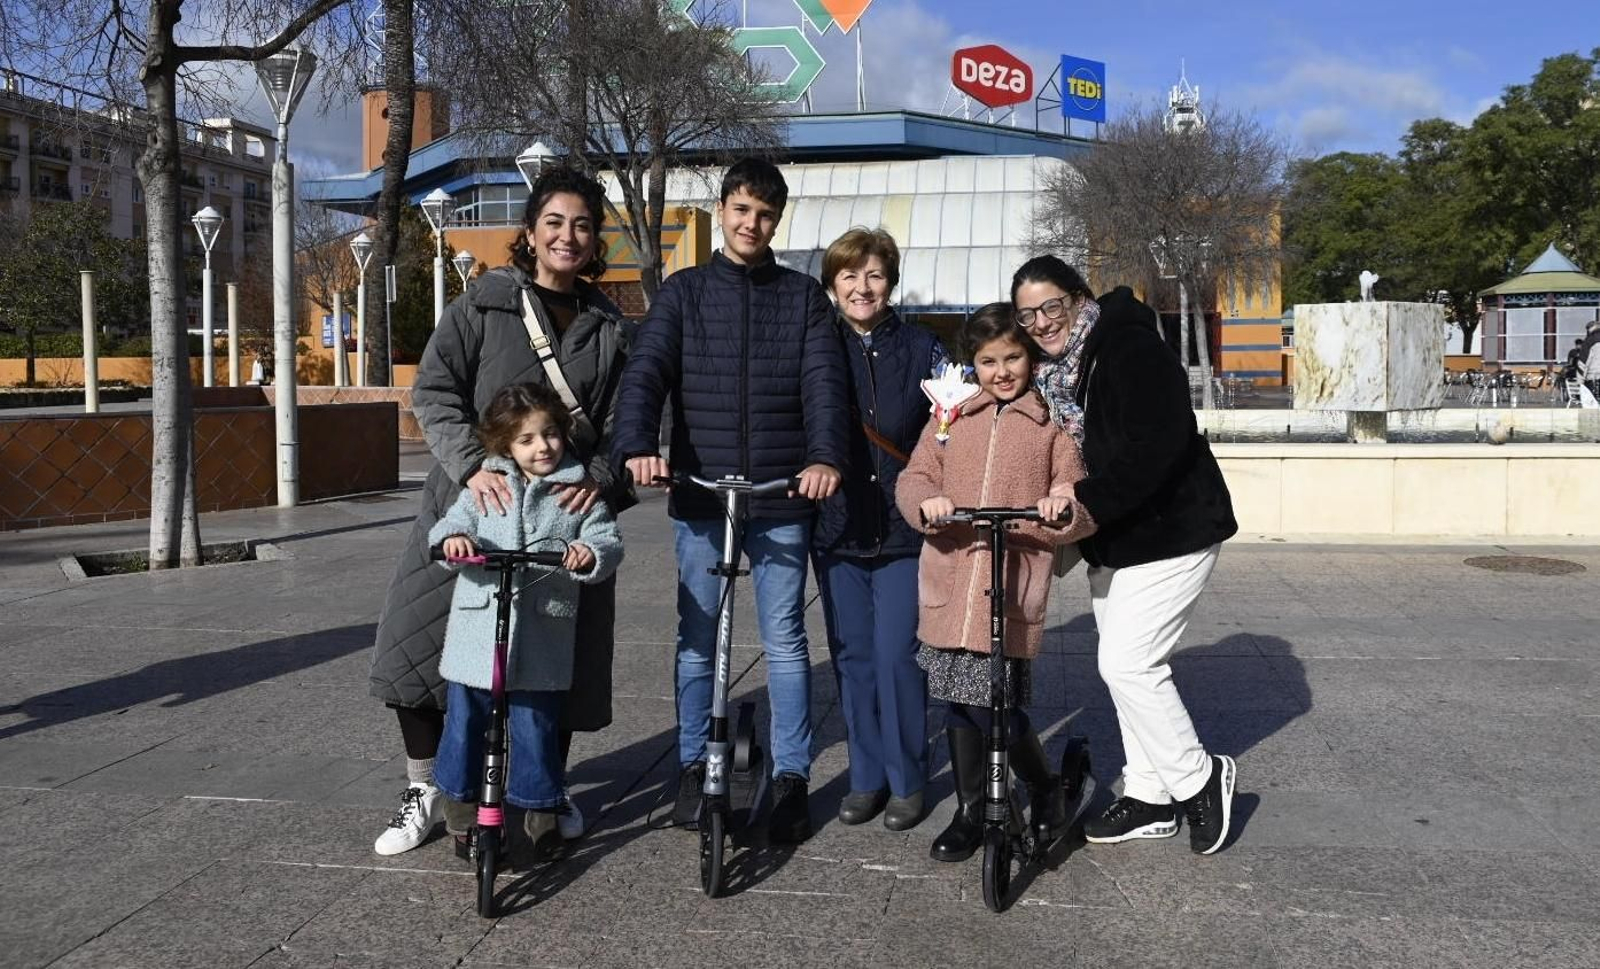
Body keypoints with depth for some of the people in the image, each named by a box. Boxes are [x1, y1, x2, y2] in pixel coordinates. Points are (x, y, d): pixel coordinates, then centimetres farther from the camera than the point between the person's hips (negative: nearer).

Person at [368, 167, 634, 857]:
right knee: (416, 645, -3)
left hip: (565, 511, 2)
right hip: (471, 504, -2)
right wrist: (473, 466, -22)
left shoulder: (609, 327, 10)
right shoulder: (481, 306, 2)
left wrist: (601, 477, -16)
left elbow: (622, 420, 4)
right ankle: (425, 793, 17)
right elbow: (433, 393, -7)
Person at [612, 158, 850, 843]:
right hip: (699, 497, 1)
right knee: (696, 639, 10)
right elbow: (645, 372, -6)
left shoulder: (803, 297, 7)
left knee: (785, 641, 6)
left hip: (781, 499, 0)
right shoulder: (683, 292, 7)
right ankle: (693, 766, 25)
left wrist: (825, 457, -25)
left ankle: (790, 775, 18)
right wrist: (637, 446, -26)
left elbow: (824, 381, -6)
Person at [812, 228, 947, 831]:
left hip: (904, 531, -2)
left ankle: (906, 781, 13)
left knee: (896, 656, -4)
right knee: (852, 657, 8)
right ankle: (866, 776, 23)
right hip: (836, 530, 2)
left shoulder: (923, 350, 3)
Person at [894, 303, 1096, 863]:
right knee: (960, 707, 10)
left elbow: (1082, 512, 3)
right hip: (949, 586, 3)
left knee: (1000, 709, -6)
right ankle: (970, 813, 28)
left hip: (1013, 593, -3)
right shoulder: (952, 416, 13)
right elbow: (913, 477, 6)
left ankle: (1045, 790, 23)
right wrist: (926, 502, -16)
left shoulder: (1052, 423, 7)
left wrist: (1066, 508, -20)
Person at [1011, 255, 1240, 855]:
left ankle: (1200, 780, 9)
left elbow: (1157, 444, -29)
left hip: (1170, 533, -9)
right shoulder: (1051, 370, 8)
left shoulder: (1133, 349, -19)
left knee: (1125, 663, -12)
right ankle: (1149, 797, 26)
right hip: (1112, 539, 9)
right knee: (1127, 664, 13)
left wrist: (1088, 500, -32)